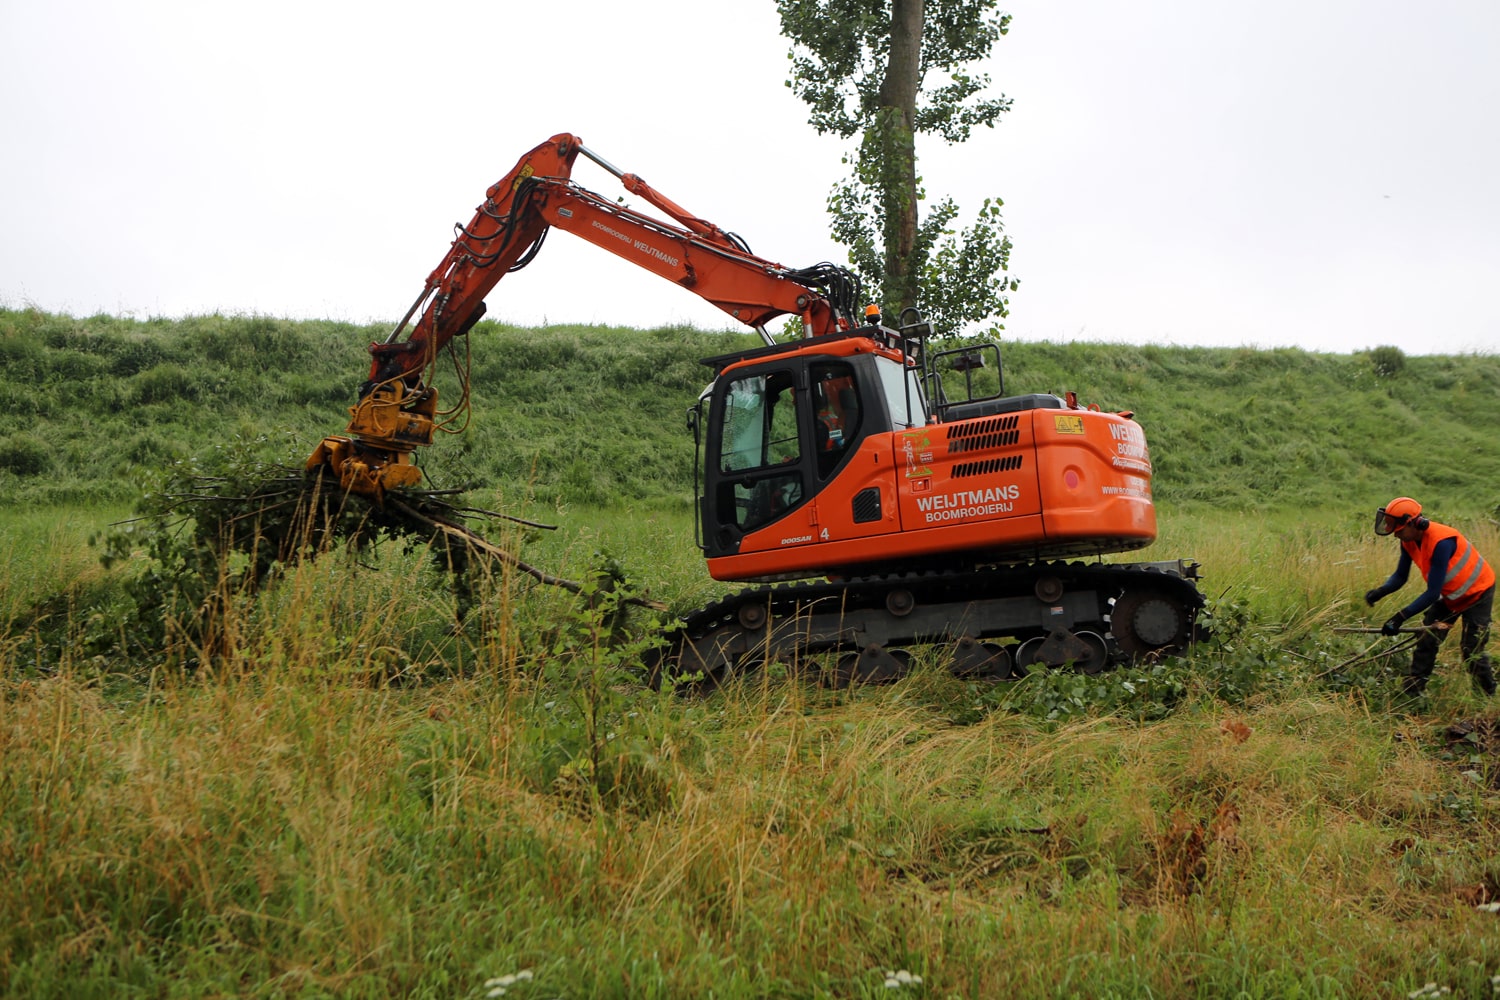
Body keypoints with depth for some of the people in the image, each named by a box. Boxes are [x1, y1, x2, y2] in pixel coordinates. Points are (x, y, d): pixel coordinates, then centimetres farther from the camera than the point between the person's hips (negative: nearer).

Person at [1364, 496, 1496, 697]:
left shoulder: (1441, 542, -36)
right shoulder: (1409, 541, -12)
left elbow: (1433, 592, -34)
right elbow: (1400, 577, -3)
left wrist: (1401, 616, -36)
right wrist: (1379, 592, -24)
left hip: (1477, 593, -7)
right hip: (1450, 594, 7)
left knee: (1471, 650, -6)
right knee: (1427, 640, 1)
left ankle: (1488, 697, 12)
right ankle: (1411, 691, 5)